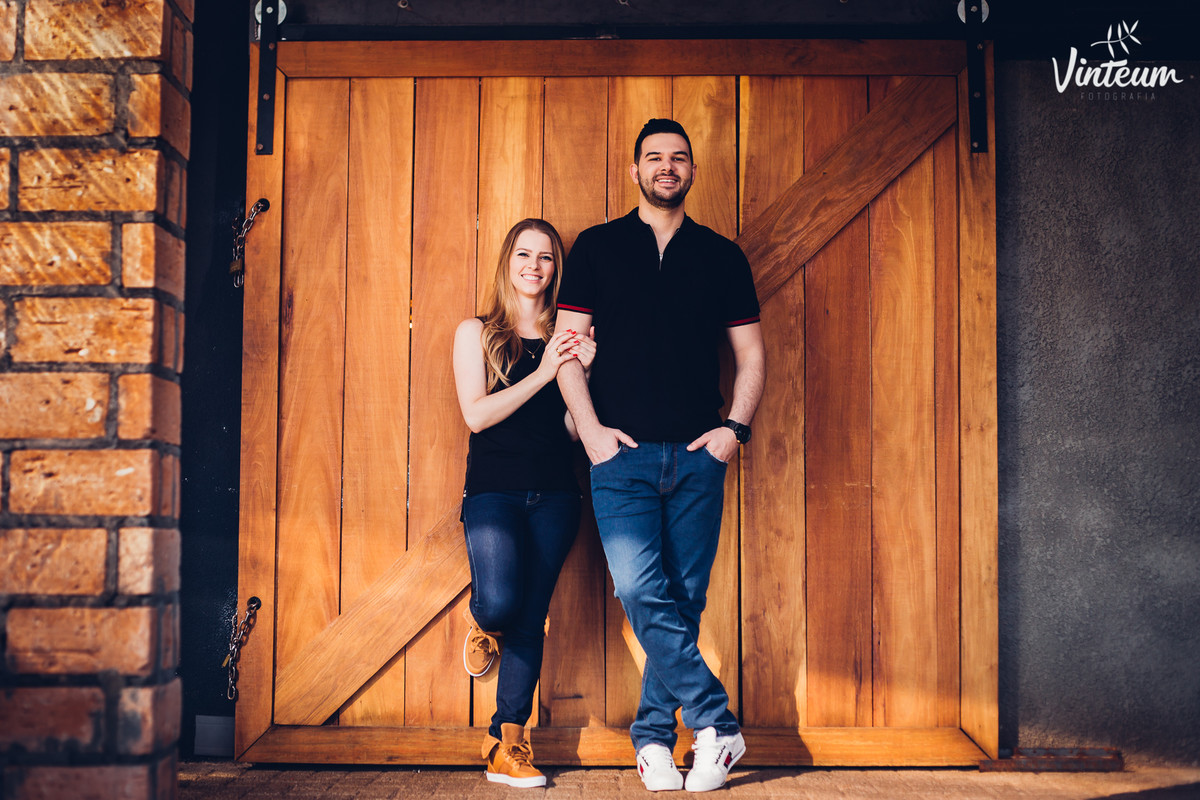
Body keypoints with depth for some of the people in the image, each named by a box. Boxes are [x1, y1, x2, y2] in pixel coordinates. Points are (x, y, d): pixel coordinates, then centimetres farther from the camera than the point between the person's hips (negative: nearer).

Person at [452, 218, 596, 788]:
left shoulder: (565, 336, 10)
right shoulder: (477, 332, 5)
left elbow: (573, 428, 5)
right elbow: (476, 414, -8)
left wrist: (581, 371, -9)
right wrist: (543, 374, -14)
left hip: (553, 494, 3)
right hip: (493, 489, -3)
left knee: (531, 617, 3)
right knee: (500, 602, -22)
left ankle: (507, 742, 15)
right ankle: (480, 620, 17)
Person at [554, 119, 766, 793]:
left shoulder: (722, 256, 12)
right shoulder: (597, 247, 9)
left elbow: (752, 356, 14)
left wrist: (735, 427, -1)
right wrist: (591, 428, -6)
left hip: (698, 455, 2)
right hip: (624, 453, -1)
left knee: (685, 600, 3)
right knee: (642, 592, -15)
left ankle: (655, 735, 15)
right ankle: (715, 723, -3)